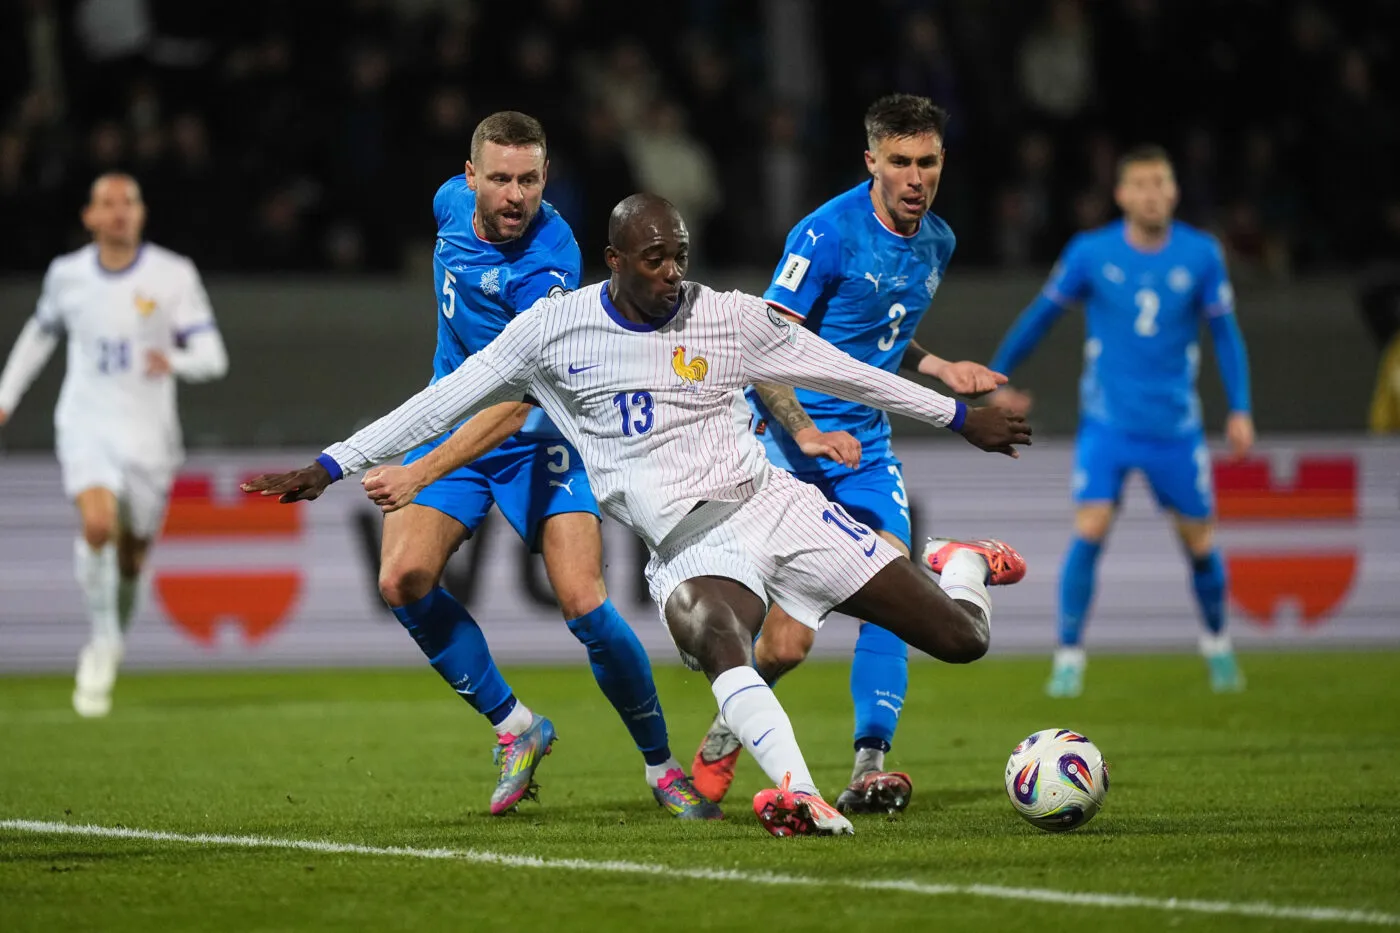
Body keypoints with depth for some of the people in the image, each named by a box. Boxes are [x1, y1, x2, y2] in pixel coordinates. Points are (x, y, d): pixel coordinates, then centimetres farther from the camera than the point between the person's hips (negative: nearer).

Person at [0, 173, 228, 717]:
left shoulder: (174, 275, -6)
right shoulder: (67, 274, 2)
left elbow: (213, 357, -9)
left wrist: (175, 361, -31)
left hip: (148, 432, 0)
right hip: (85, 424, 0)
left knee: (132, 554, 9)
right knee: (97, 524, -26)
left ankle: (113, 640, 39)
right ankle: (102, 642, -8)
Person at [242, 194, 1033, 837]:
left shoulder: (730, 318, 1)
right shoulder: (554, 328, 0)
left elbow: (843, 372, 12)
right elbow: (445, 401, 6)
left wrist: (961, 415, 19)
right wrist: (331, 466, 6)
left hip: (774, 505, 1)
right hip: (692, 552, -1)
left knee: (963, 640, -3)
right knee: (716, 640, -40)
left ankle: (966, 568, 34)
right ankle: (802, 797, -57)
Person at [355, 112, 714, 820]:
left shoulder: (548, 268, -28)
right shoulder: (454, 202, -7)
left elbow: (515, 400, -35)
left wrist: (424, 469, -46)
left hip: (534, 440, -5)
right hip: (450, 422, 6)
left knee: (584, 603, -17)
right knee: (403, 580, -15)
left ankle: (661, 766, 3)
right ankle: (513, 726, 3)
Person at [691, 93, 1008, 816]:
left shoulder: (936, 242, 8)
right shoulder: (828, 233, -15)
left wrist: (942, 371, 9)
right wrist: (808, 435, -27)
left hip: (867, 445, 6)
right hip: (788, 438, -6)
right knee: (787, 643, -11)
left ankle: (870, 768, -14)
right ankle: (725, 736, 17)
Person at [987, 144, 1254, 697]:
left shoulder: (1200, 255, -2)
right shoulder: (1091, 253, -5)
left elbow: (1224, 333, 7)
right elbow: (1042, 314, 8)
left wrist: (1240, 410, 0)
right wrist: (998, 378, 14)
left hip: (1176, 425, 1)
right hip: (1107, 422, -1)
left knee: (1200, 542, 7)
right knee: (1090, 530, -17)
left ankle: (1217, 642, 33)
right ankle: (1069, 657, -7)